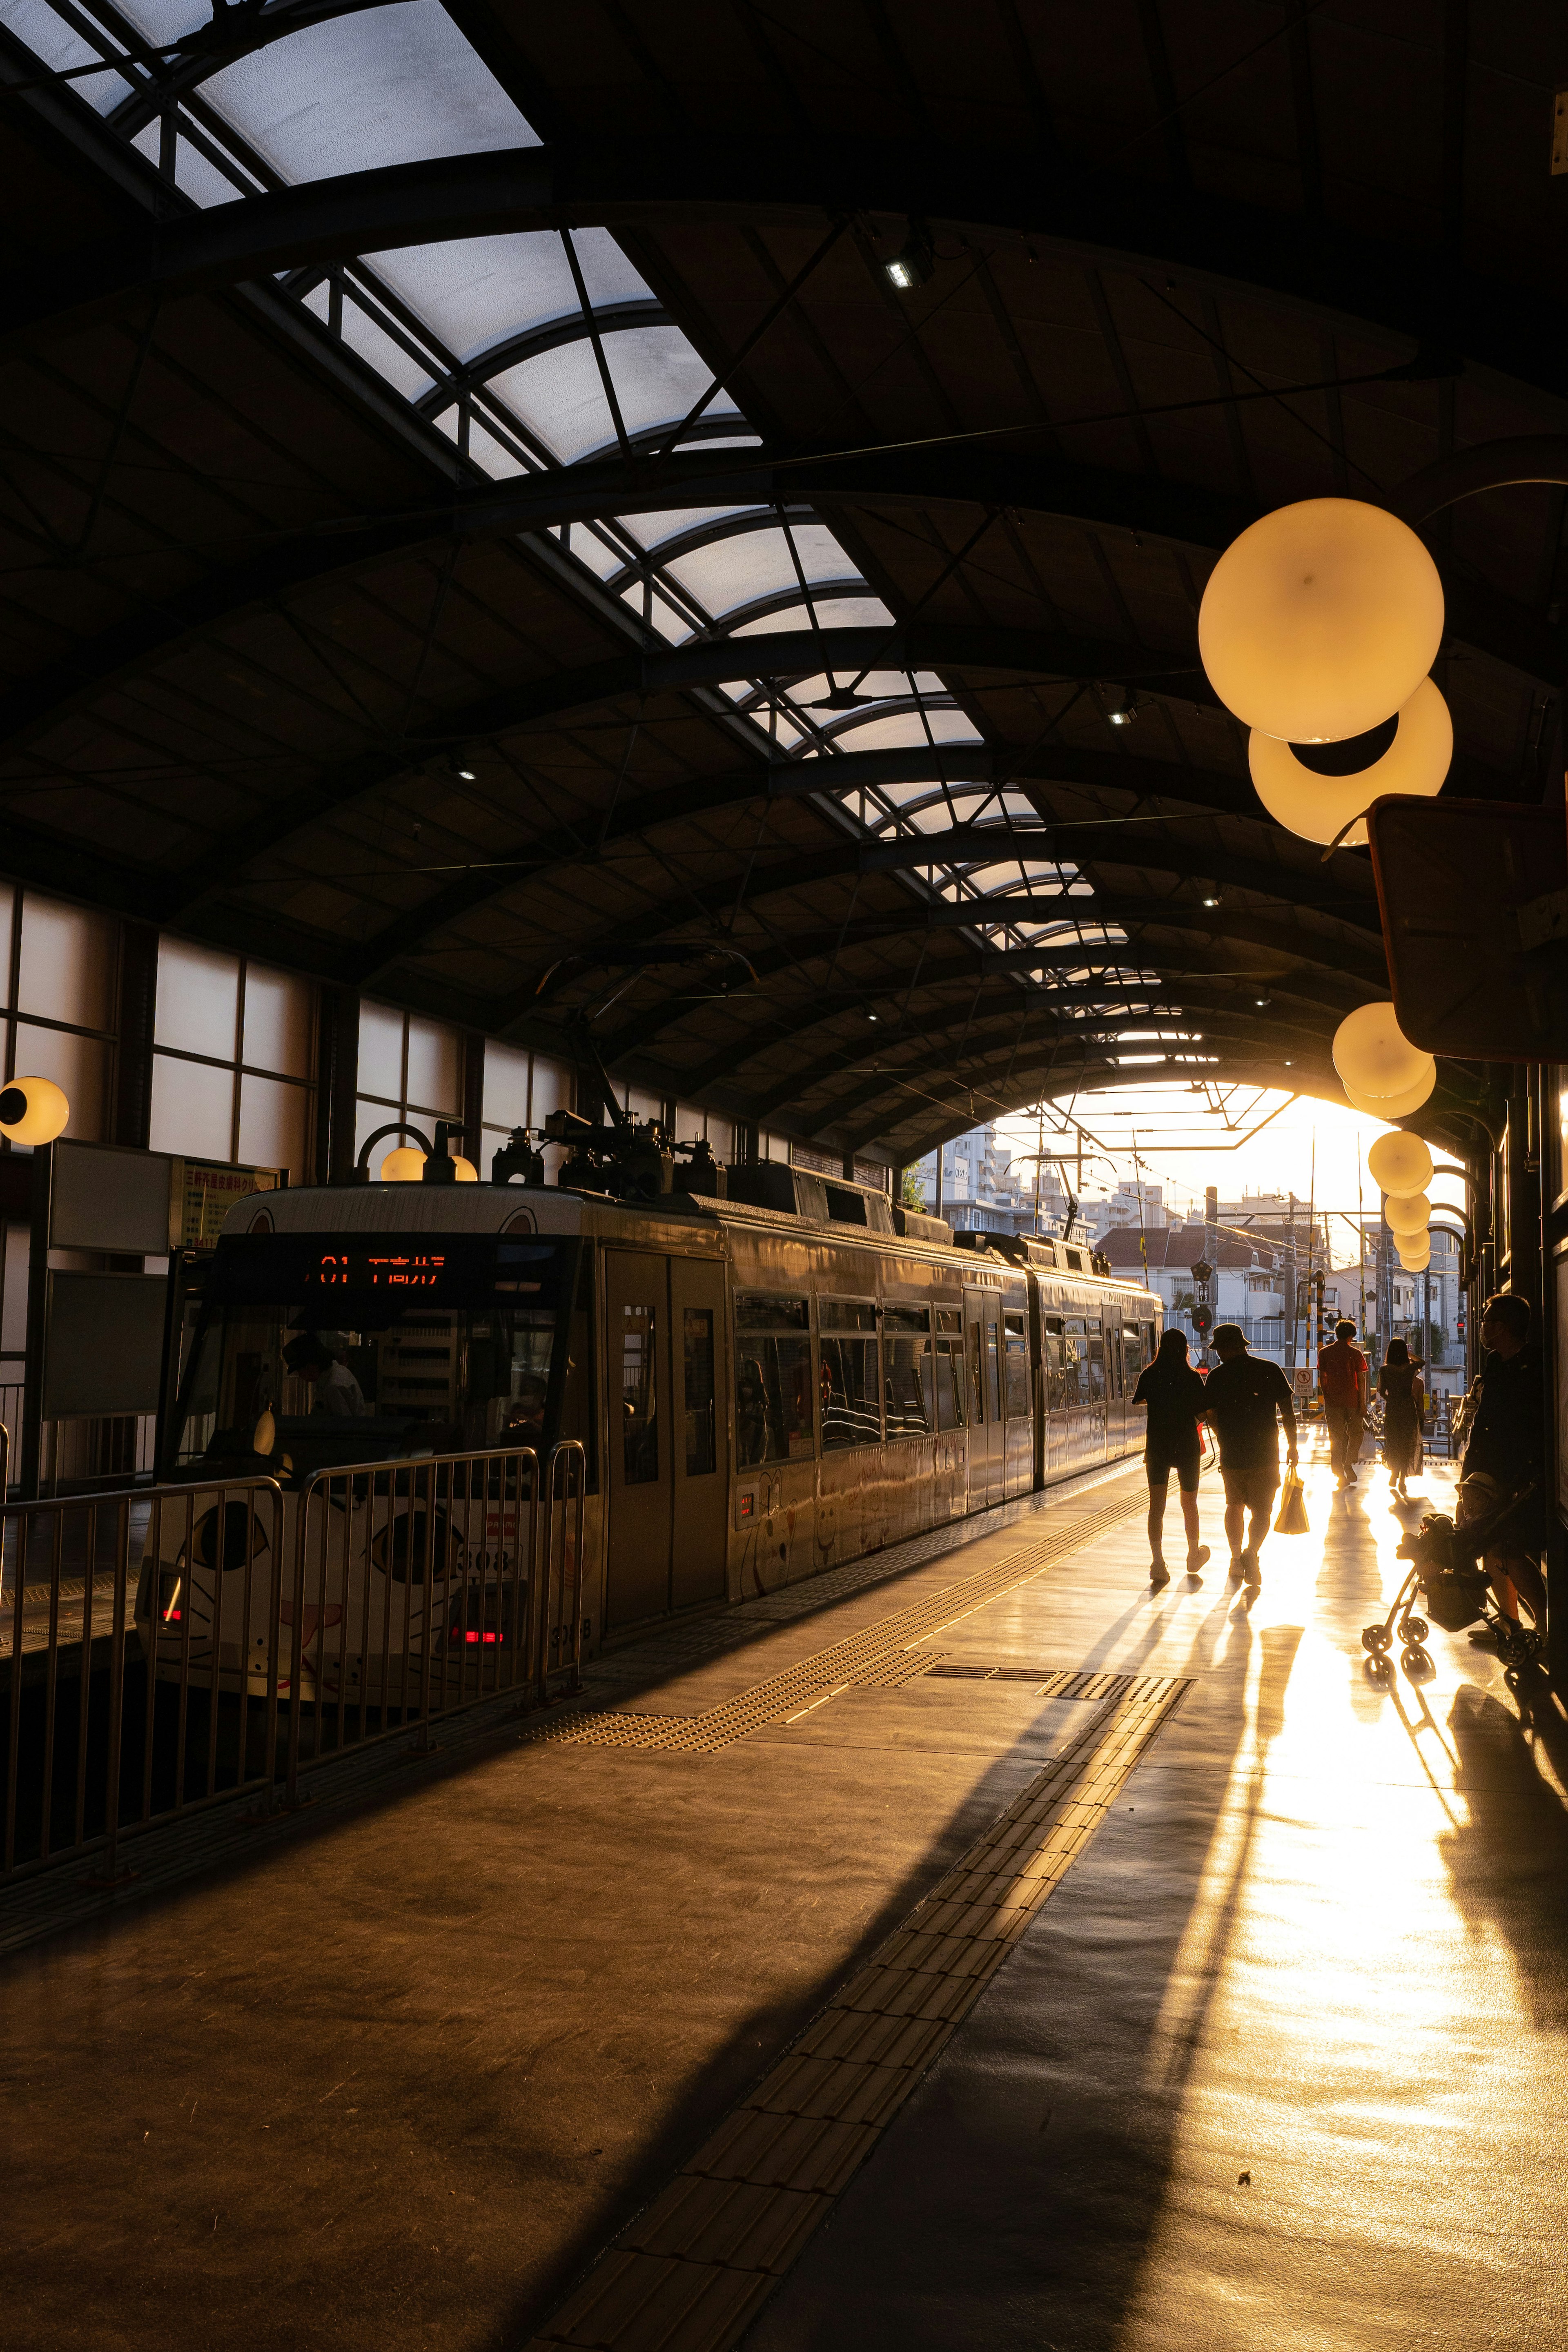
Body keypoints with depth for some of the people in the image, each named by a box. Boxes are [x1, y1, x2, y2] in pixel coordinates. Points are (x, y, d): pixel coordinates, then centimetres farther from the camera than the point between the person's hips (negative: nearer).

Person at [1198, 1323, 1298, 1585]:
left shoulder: (1217, 1376, -5)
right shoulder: (1271, 1370, -4)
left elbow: (1211, 1416, 0)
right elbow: (1288, 1411, -2)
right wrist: (1292, 1446, 9)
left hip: (1231, 1455, 1)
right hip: (1265, 1456, -1)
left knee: (1235, 1506, 20)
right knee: (1262, 1511, 6)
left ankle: (1236, 1559, 26)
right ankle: (1251, 1552, -17)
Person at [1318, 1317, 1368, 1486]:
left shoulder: (1324, 1353, 1)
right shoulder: (1355, 1353, -5)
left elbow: (1322, 1378, 6)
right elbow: (1361, 1380, -6)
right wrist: (1363, 1403, -3)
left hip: (1333, 1402, 2)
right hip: (1352, 1401, -2)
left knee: (1336, 1437, 7)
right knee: (1356, 1432, 16)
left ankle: (1340, 1475, 7)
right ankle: (1349, 1463, 0)